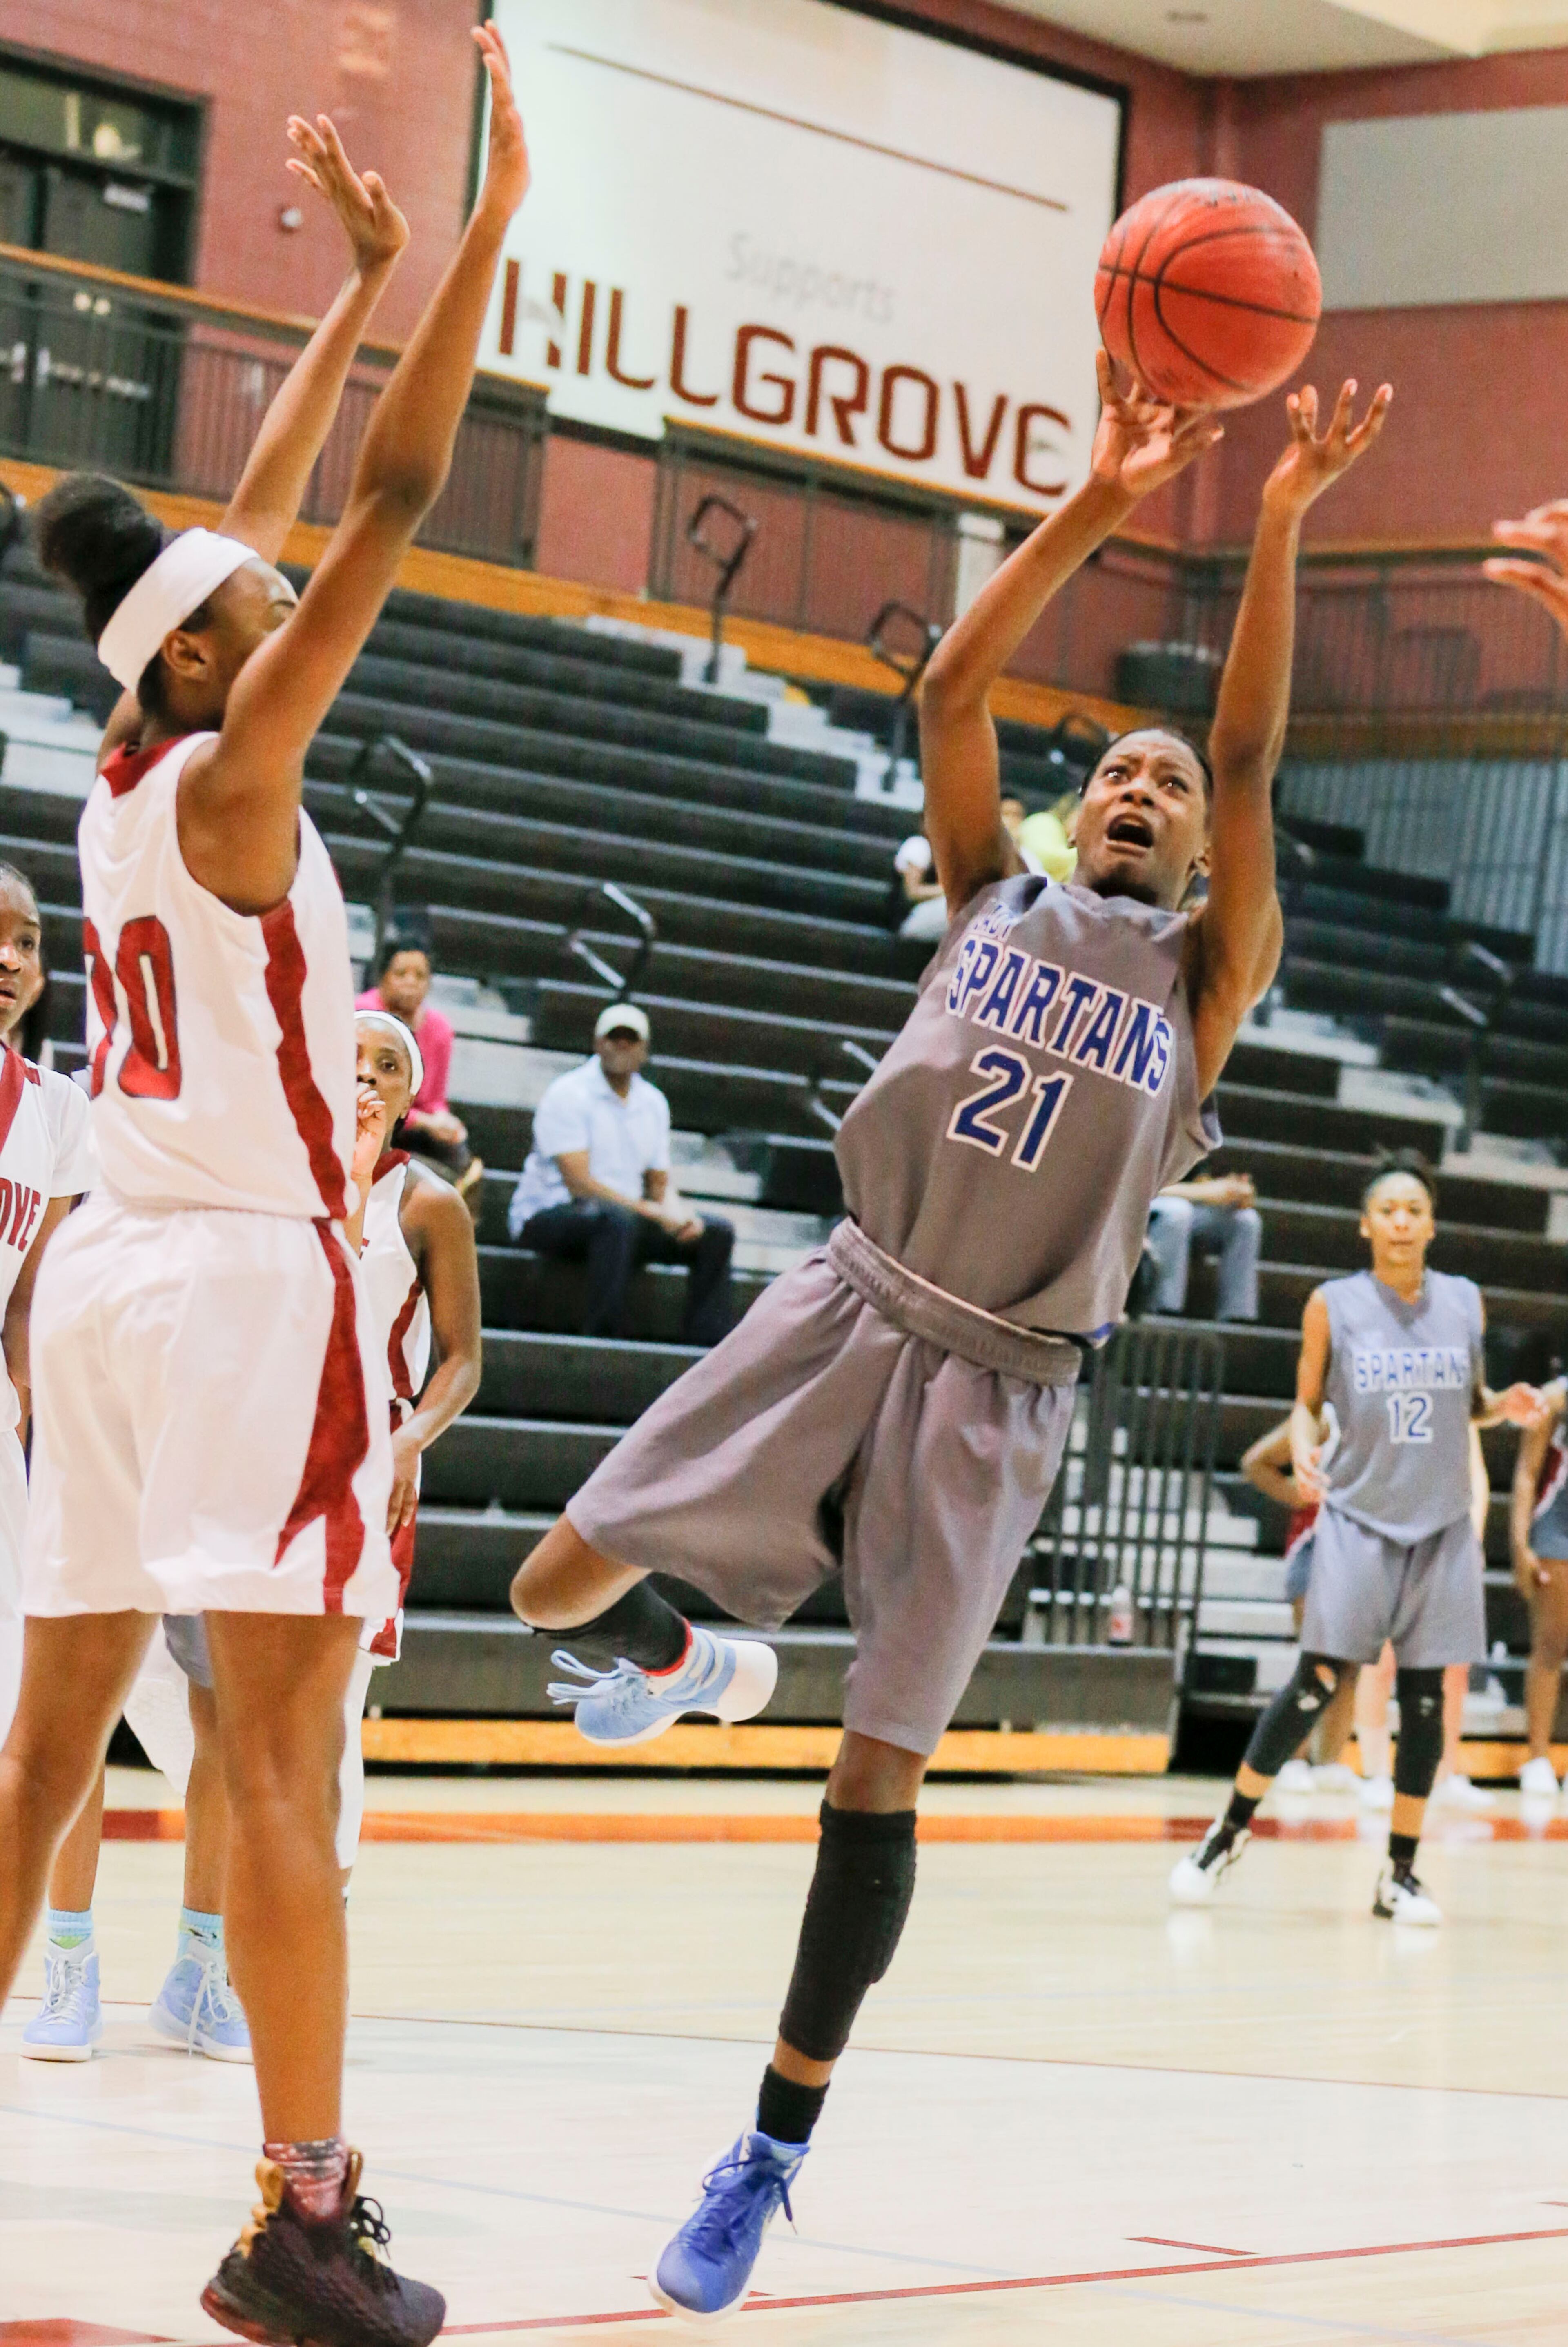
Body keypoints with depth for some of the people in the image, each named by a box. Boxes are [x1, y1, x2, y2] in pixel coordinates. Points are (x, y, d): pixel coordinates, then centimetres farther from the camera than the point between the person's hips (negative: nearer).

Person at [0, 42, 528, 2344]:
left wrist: (368, 280, 25)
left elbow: (267, 514, 21)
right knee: (282, 1748, -11)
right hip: (252, 1276, -9)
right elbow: (389, 510, -14)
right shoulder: (228, 788, -9)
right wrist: (487, 231, -13)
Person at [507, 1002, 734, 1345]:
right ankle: (601, 1343, -39)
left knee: (717, 1233, -5)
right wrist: (652, 1212, -24)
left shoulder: (653, 1103, 12)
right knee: (619, 1221, -39)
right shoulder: (569, 1095, -12)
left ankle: (706, 1347, -12)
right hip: (549, 1215, -8)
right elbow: (579, 1183, -20)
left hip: (625, 1219, 8)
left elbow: (660, 1182, 16)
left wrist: (678, 1213, -9)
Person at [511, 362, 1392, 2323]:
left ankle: (776, 2150, 8)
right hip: (847, 1311, 2)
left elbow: (1251, 766, -4)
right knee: (560, 1589, -7)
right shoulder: (993, 898, 13)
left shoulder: (1204, 977, 8)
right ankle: (697, 1664, 30)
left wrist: (1279, 532, -14)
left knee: (881, 1772, -3)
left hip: (999, 1386, -2)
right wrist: (1097, 506, -6)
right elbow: (950, 692, 1)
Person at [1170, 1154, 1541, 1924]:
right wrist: (1304, 1453, -15)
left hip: (1441, 1527, 2)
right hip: (1357, 1519, -2)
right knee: (1318, 1684, -7)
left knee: (1424, 1699, 2)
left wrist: (1506, 1405, -6)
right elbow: (1307, 1404, 5)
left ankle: (1400, 1874, 10)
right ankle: (1231, 1829, 9)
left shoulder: (1465, 1303, 4)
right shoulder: (1333, 1305, -3)